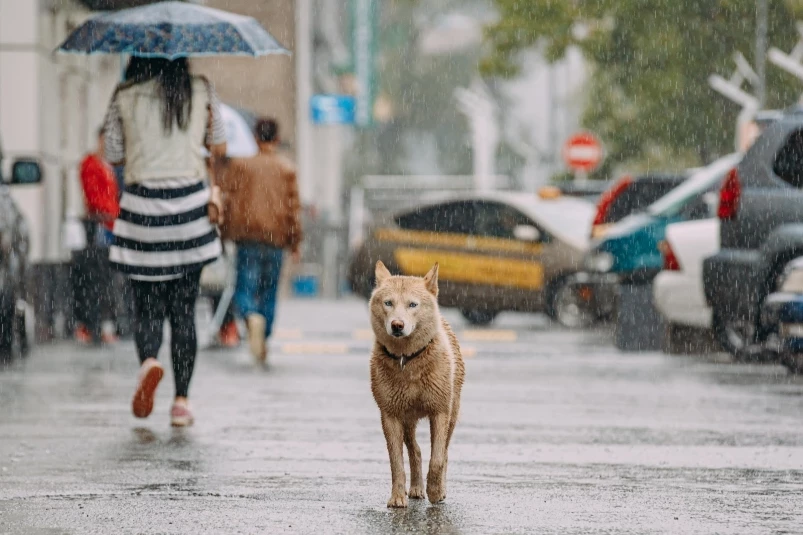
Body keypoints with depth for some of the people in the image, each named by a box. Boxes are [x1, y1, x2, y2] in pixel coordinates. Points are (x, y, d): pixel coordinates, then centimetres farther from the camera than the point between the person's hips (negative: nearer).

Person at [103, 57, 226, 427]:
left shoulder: (124, 98, -1)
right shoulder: (201, 91, 1)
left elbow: (113, 156, 4)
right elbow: (219, 149, 9)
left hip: (142, 208, -1)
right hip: (190, 206, 1)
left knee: (147, 308, 6)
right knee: (183, 310, 8)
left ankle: (148, 361, -25)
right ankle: (182, 400, 4)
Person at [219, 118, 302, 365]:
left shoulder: (238, 164, 3)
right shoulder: (287, 168, 4)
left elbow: (225, 198, -1)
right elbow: (292, 207, 3)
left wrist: (224, 232, 8)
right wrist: (295, 243, 8)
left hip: (247, 236, -1)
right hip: (275, 238, 1)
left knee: (245, 289, -1)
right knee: (269, 291, 11)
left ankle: (253, 317, -32)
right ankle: (262, 343, 11)